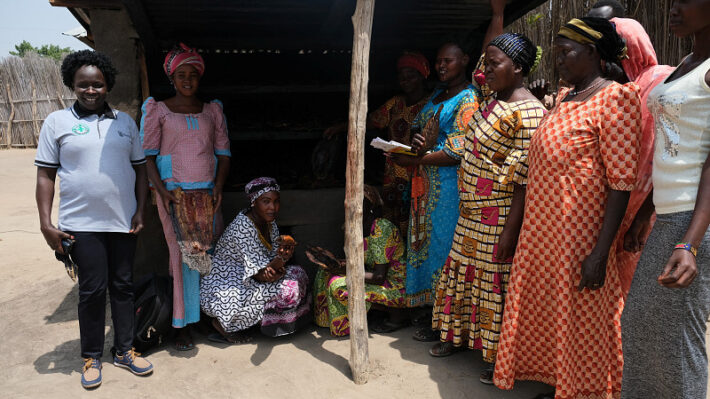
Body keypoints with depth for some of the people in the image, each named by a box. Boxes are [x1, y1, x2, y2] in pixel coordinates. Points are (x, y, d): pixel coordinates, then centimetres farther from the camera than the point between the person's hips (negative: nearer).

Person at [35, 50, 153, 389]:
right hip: (81, 224, -2)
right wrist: (46, 224, -6)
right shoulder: (57, 122, 2)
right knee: (92, 290, 3)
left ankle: (124, 351, 25)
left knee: (123, 286, 10)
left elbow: (140, 168, 11)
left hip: (123, 221, 3)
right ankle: (91, 357, 21)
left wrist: (140, 211, 2)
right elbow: (45, 175, 0)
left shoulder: (124, 121, 9)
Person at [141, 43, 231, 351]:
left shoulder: (212, 110, 13)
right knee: (183, 254, -8)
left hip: (207, 192, 3)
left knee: (211, 253, 1)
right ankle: (183, 326, 2)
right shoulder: (158, 110, 5)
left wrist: (219, 185, -2)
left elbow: (224, 152, 12)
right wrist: (161, 190, -12)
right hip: (174, 192, -3)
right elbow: (148, 154, 0)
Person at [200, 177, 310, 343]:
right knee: (286, 288, -21)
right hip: (221, 291, -9)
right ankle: (224, 324, -7)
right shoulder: (242, 226, -24)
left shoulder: (270, 223, 3)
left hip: (243, 282, 9)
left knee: (297, 273, 0)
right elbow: (258, 274, -25)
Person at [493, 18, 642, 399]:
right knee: (546, 314, 16)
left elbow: (621, 182, -17)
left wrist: (600, 253, -22)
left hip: (578, 237, -8)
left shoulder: (615, 98, -11)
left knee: (579, 322, 6)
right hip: (542, 231, 8)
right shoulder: (562, 98, 13)